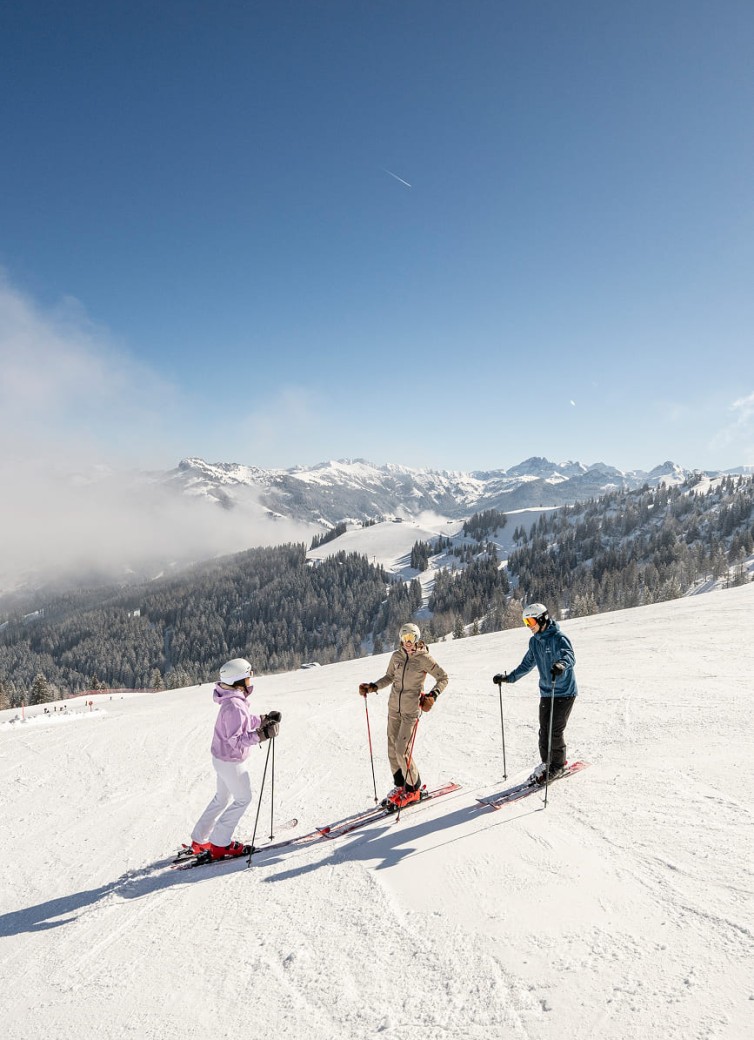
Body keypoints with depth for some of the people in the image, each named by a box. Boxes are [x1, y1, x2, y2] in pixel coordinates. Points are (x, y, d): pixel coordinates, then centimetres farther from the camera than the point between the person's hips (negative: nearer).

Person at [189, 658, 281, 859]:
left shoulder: (234, 701, 1)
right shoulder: (234, 706, -30)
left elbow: (244, 723, 14)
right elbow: (235, 739, -30)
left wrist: (264, 719, 5)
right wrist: (262, 735, -32)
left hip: (223, 758, 10)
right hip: (231, 761, -10)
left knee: (222, 798, 22)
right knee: (243, 799, 5)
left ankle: (199, 840, 33)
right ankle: (220, 844, 13)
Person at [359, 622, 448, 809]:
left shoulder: (424, 658, -10)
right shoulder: (397, 656, 4)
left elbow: (443, 678, -5)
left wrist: (433, 695, -20)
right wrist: (373, 687, 5)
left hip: (411, 711, -5)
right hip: (394, 707, 5)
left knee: (402, 751, -9)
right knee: (392, 748, 8)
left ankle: (413, 789, 10)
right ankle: (400, 785, 26)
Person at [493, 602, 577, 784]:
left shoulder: (558, 637, -15)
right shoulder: (534, 641, 8)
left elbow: (569, 656, -33)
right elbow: (527, 664, 19)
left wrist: (561, 664, -55)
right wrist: (508, 678, 16)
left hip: (564, 692, -6)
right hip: (546, 692, 6)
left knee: (555, 730, -4)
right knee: (544, 730, 5)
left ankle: (558, 765, 14)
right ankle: (546, 763, 21)